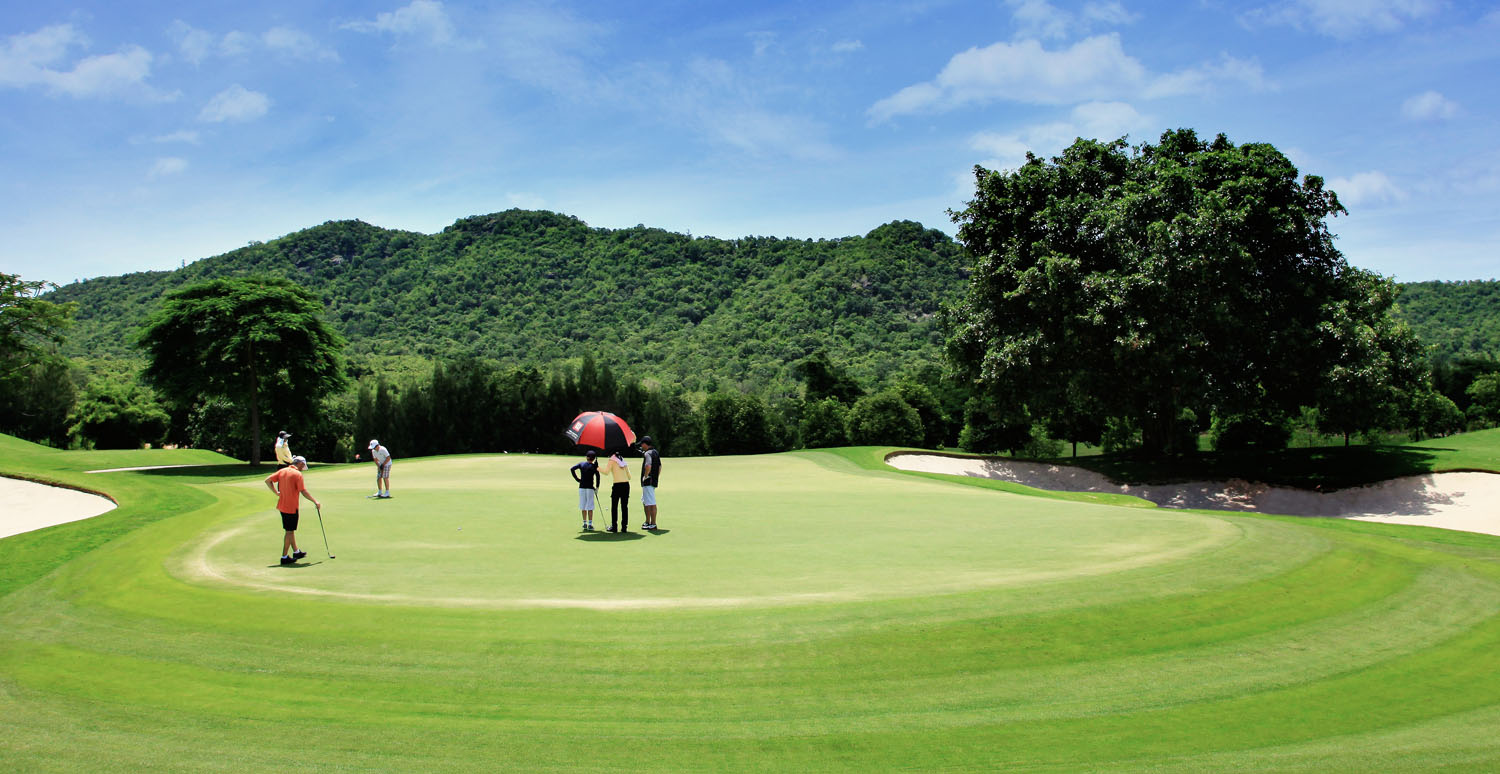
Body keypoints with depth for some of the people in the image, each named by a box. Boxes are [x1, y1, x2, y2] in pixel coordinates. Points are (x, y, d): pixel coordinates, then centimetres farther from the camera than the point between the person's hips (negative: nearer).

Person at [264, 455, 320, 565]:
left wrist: (276, 492, 8)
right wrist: (315, 501, -9)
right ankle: (284, 557, 5)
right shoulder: (298, 474, -15)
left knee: (290, 530, 18)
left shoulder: (282, 471, 6)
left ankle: (296, 552, 30)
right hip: (291, 507, -7)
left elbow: (267, 480, 4)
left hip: (282, 506, 7)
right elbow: (303, 492, -18)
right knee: (289, 531, 2)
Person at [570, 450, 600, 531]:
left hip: (581, 487, 3)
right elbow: (597, 476, -12)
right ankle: (590, 524, -2)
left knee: (583, 506, 11)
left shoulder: (581, 464, 5)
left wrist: (577, 479, 0)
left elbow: (572, 469, -5)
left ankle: (585, 524, 15)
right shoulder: (594, 466, -2)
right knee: (590, 506, 1)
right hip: (590, 488, -3)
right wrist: (597, 486, -1)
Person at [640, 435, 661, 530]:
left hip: (648, 481, -10)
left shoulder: (648, 453, -15)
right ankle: (648, 522, 27)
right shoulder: (656, 452, 15)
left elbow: (648, 466, -30)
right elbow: (659, 466, 21)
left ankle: (653, 524, -7)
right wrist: (657, 477, 23)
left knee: (651, 503, -8)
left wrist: (645, 476, -17)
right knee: (645, 501, 21)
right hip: (654, 481, 10)